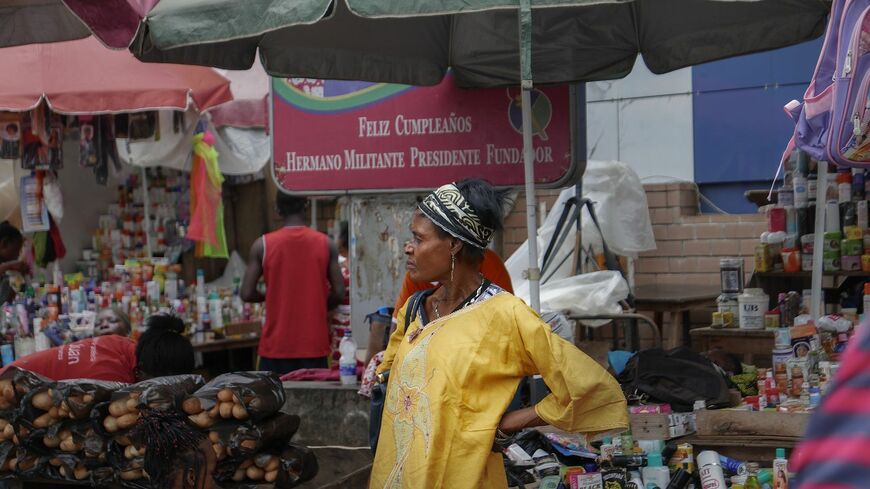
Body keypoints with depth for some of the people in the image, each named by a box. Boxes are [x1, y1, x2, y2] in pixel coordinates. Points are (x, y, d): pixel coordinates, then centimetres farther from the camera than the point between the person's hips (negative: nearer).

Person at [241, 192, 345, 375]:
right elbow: (338, 293, -1)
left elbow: (247, 294, -4)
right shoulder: (326, 244, -1)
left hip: (276, 346, -1)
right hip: (314, 346, 1)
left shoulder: (262, 245, -4)